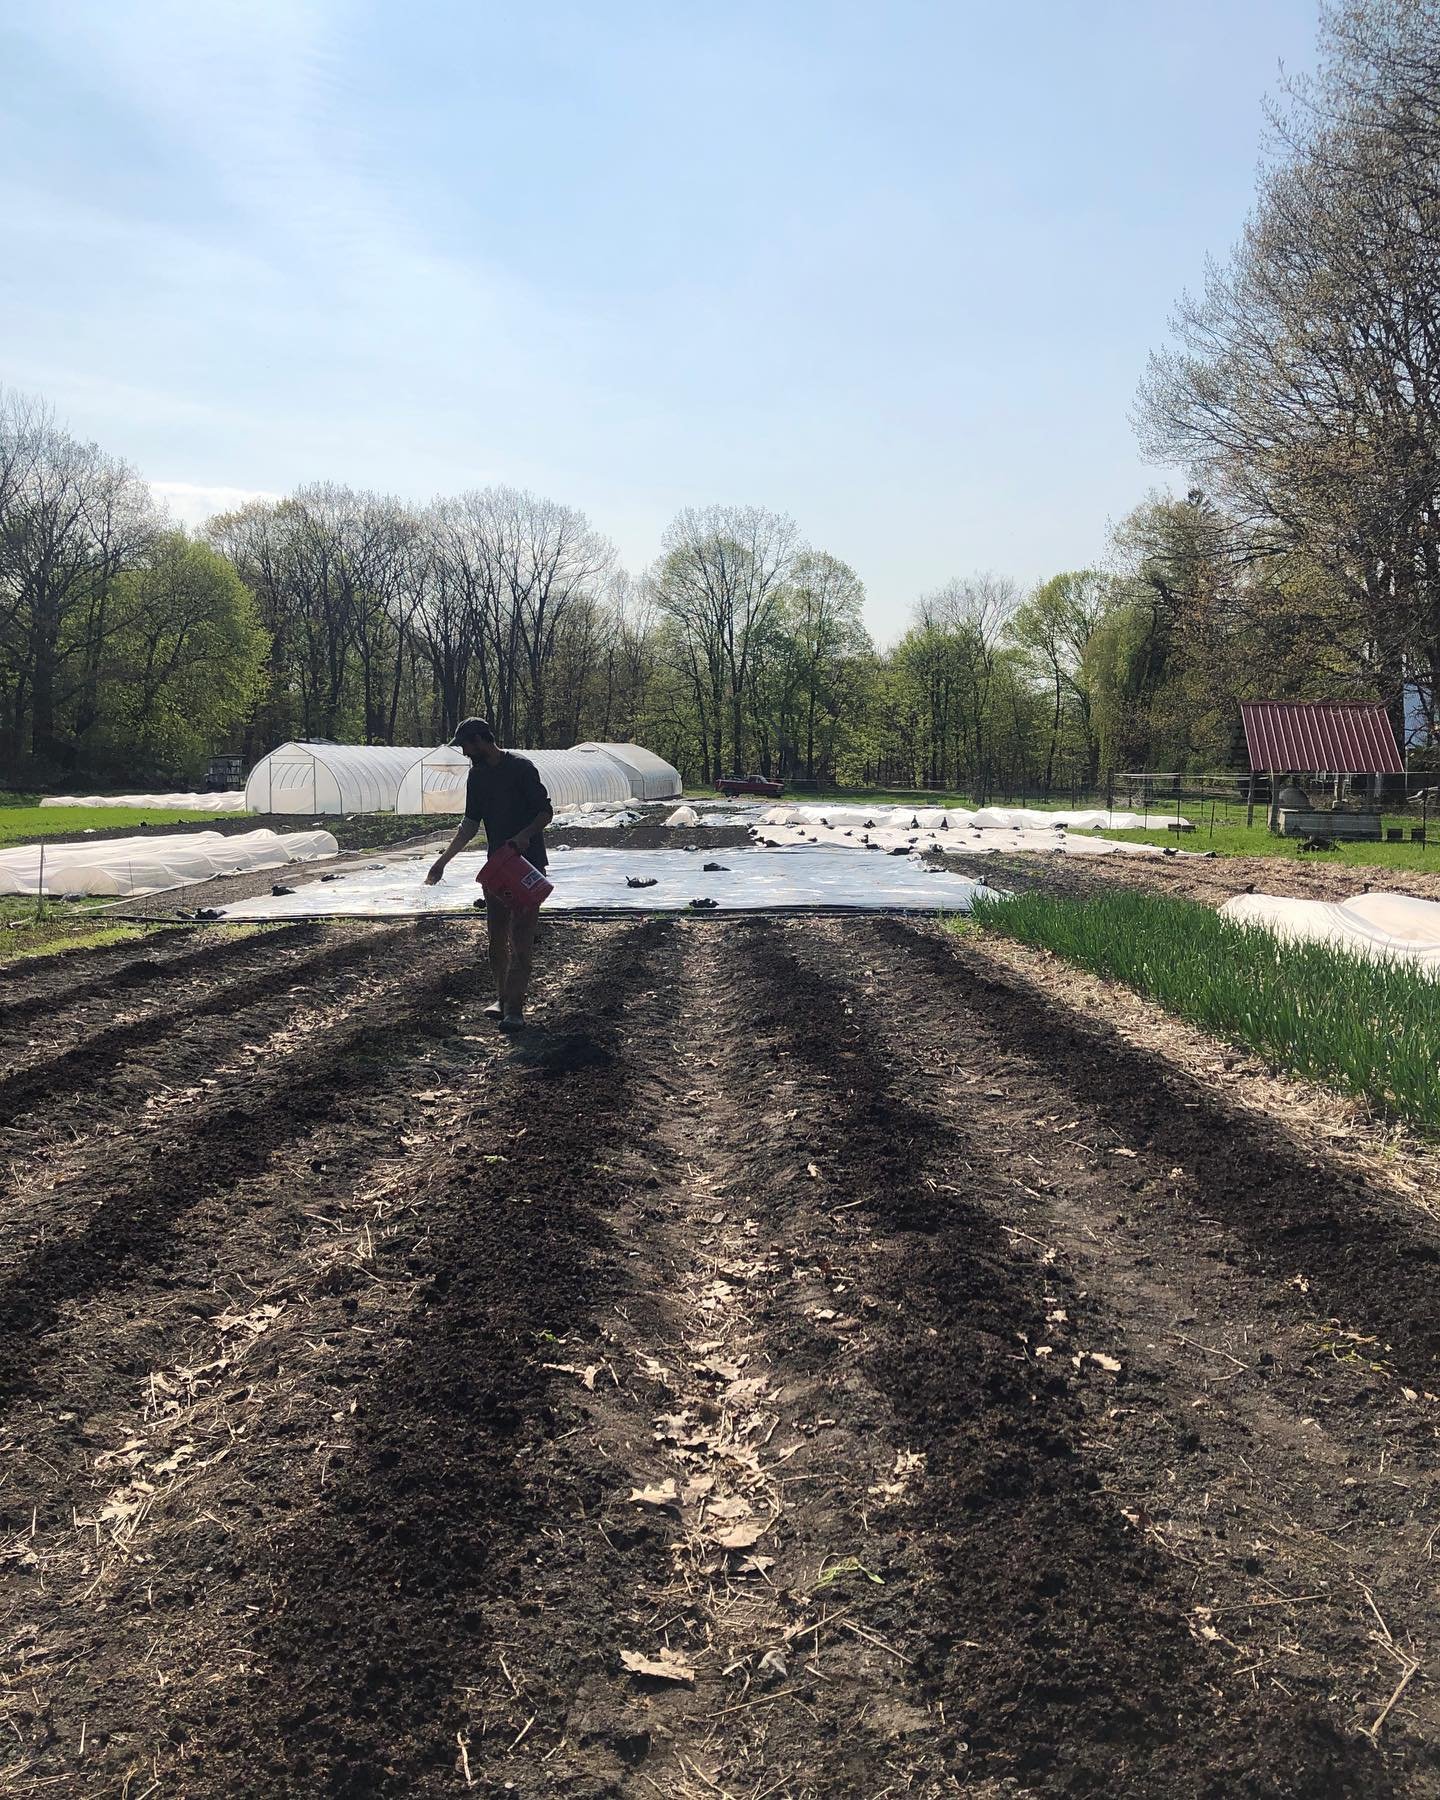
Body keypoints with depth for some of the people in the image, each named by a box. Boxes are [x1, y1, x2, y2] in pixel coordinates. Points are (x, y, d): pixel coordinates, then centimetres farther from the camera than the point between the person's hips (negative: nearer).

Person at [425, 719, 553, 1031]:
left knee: (521, 937, -8)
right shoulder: (477, 775, 10)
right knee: (497, 935, 10)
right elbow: (470, 824, 14)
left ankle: (515, 1007, -9)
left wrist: (525, 835, -29)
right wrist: (443, 859, 9)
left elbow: (546, 811, -11)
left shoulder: (521, 767, -12)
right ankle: (502, 997, 22)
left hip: (528, 864, -7)